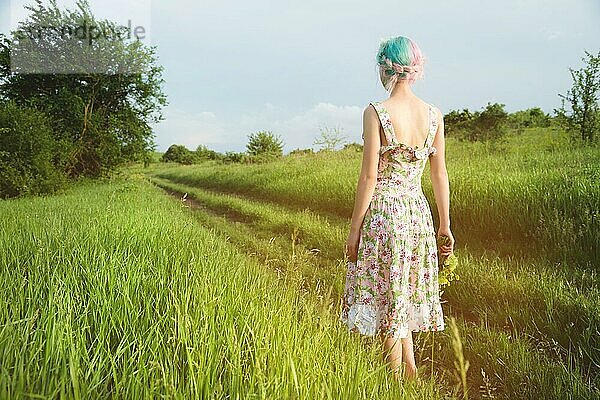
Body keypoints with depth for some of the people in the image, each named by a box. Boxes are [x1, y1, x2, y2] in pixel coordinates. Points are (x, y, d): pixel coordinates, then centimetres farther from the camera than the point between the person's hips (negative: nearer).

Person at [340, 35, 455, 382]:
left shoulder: (376, 112, -14)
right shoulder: (435, 114, 1)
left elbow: (369, 177, -15)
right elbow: (440, 175, 5)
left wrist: (354, 230, -7)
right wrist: (445, 224, 14)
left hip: (383, 213, -5)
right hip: (419, 212, 6)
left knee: (387, 295, 10)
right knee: (405, 294, 22)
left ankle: (398, 379, 24)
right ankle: (410, 370, 33)